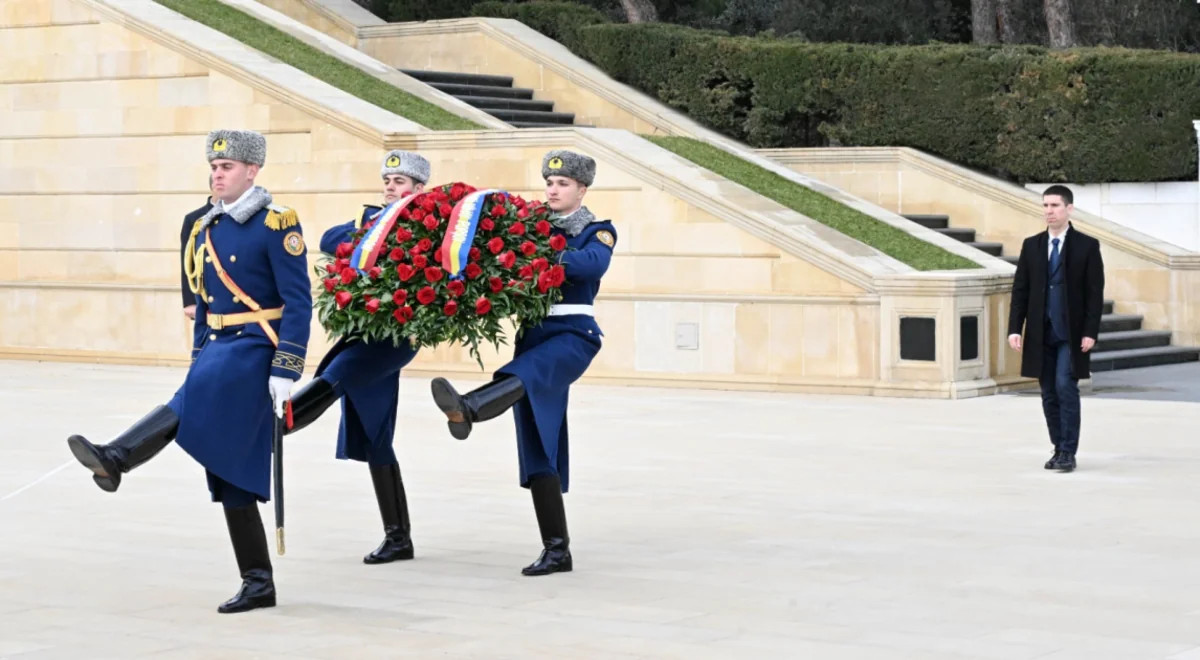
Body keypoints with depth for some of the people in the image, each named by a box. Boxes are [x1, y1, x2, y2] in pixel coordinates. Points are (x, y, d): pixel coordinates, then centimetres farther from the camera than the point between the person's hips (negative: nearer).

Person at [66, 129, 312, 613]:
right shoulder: (206, 229, 14)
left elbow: (298, 303, -13)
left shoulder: (276, 225, -8)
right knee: (229, 469, 5)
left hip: (255, 347, -8)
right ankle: (258, 584, 9)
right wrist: (198, 366, 19)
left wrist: (285, 371, -19)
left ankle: (115, 459, -48)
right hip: (218, 349, 8)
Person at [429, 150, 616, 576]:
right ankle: (556, 550, 4)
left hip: (573, 335, -6)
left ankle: (466, 410, -70)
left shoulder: (597, 232, 2)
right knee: (539, 448, 1)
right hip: (532, 335, 6)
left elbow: (593, 263, -21)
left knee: (526, 373, -38)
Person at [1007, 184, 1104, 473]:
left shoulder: (1087, 246, -1)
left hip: (1071, 333, -4)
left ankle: (1068, 452, -8)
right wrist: (1014, 328, -2)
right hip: (1041, 333, 4)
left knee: (1065, 386, -14)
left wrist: (1090, 332, -11)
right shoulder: (1031, 246, 8)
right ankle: (1059, 449, 17)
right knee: (1049, 394, 6)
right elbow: (1020, 290, 7)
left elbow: (1095, 293, -4)